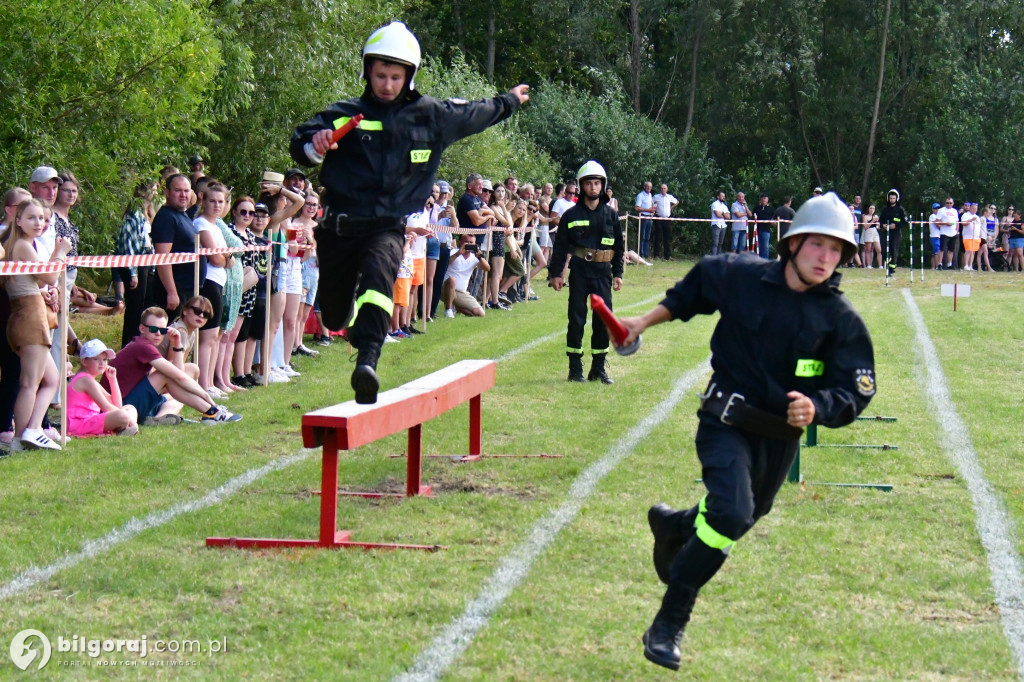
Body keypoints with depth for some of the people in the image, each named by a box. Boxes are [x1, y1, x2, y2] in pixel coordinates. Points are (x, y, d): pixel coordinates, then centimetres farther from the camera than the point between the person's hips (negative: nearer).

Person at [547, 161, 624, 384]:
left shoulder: (610, 215, 8)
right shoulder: (572, 215, 1)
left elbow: (619, 246, 13)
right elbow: (560, 245, 3)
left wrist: (618, 273, 8)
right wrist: (555, 273, -2)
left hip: (603, 272, 2)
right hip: (579, 271, -2)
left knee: (604, 319, 2)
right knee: (576, 319, 1)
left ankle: (598, 367, 12)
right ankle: (575, 367, 8)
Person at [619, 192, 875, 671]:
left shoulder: (841, 320, -12)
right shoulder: (741, 277, -12)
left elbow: (855, 392, -13)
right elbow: (697, 285, 10)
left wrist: (816, 408, -32)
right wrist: (646, 321, 13)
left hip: (782, 435, 4)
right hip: (727, 420, -4)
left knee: (742, 518, 22)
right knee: (730, 514, -25)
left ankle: (673, 525, 57)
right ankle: (668, 624, -13)